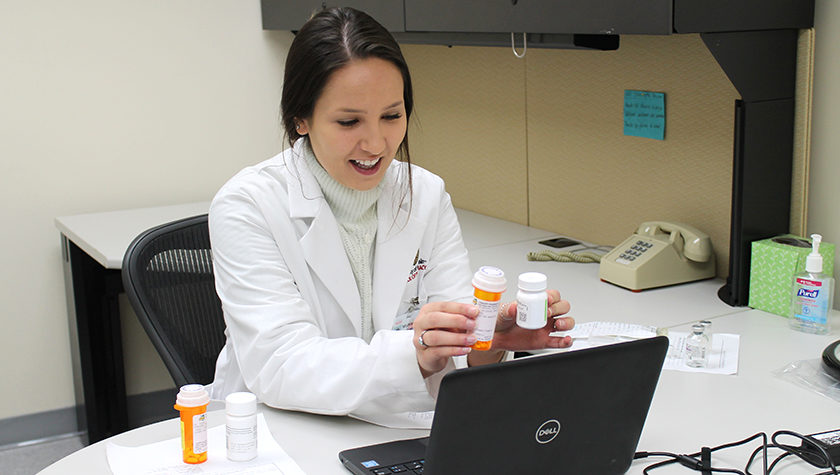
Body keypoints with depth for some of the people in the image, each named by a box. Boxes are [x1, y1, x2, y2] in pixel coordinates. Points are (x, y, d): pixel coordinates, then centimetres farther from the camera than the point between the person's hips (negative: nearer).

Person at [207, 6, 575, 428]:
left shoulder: (427, 196, 1)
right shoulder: (246, 207, -13)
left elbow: (457, 327, -6)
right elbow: (279, 368, -23)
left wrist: (494, 343, -30)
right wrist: (412, 354, -38)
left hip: (394, 431, 4)